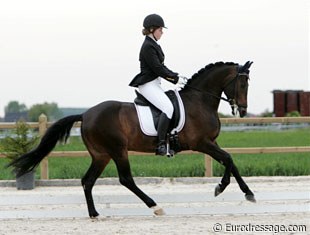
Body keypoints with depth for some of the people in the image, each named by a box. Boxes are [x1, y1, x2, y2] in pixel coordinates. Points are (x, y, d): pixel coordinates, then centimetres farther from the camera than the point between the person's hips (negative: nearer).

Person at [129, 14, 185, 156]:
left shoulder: (153, 45, 16)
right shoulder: (148, 47, -15)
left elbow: (161, 68, 20)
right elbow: (158, 69, -19)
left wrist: (176, 76, 9)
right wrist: (176, 78, -12)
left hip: (154, 84, 11)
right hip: (148, 84, -11)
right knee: (168, 108, -24)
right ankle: (161, 145, -27)